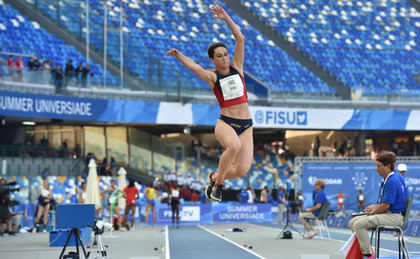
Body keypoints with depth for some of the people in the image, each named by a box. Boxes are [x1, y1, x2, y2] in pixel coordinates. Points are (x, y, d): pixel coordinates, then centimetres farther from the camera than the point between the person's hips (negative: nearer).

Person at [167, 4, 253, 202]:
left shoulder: (237, 67, 9)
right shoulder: (212, 77, 1)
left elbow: (240, 39, 1)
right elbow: (194, 67, -19)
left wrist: (226, 18, -6)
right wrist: (179, 56, -37)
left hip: (246, 125, 3)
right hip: (225, 122, -3)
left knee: (242, 170, -12)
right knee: (234, 146, -38)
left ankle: (215, 177, 21)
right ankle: (218, 182, -14)